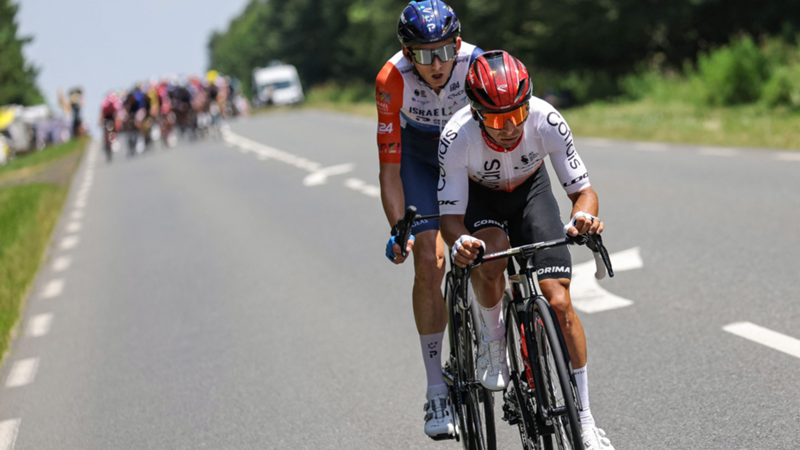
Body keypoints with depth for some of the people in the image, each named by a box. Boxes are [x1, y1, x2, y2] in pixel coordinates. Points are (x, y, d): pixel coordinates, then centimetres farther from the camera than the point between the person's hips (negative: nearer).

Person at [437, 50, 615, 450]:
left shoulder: (547, 121, -32)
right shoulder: (457, 136, -35)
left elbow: (582, 189, -25)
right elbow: (450, 215, -29)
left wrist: (584, 215, -48)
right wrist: (459, 243, -53)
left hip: (530, 192, 1)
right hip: (479, 196, -1)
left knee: (558, 301, -13)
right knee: (491, 253, -37)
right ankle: (491, 339, -5)